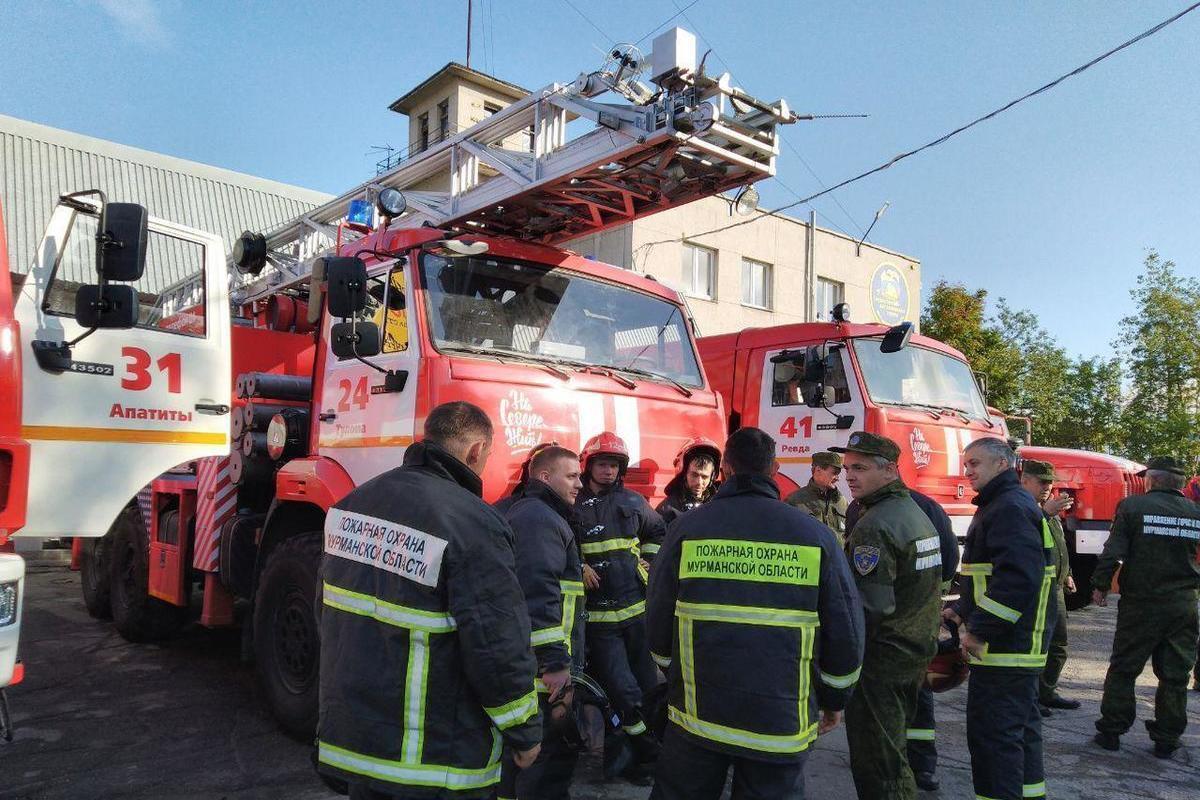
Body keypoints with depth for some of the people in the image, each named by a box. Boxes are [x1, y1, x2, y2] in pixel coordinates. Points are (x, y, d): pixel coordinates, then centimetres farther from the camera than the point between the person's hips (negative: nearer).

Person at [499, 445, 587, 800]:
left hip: (520, 665, 11)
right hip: (543, 671, -11)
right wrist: (555, 663, -25)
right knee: (551, 757, -4)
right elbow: (538, 593, -25)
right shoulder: (541, 518, -16)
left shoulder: (524, 513, 19)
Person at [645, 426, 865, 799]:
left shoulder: (687, 527, -5)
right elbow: (846, 632, -2)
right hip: (781, 725, 0)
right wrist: (834, 699, 14)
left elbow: (658, 620, 0)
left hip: (697, 715, 0)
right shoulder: (815, 535, -5)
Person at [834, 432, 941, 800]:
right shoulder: (917, 512, 11)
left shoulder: (875, 525, -21)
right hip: (917, 653, 10)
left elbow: (869, 607, -25)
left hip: (882, 660, -10)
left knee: (874, 764, 0)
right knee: (895, 750, 22)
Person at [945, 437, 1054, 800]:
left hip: (1003, 647, -11)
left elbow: (1019, 579, -28)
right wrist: (963, 611, 16)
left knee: (992, 733, -6)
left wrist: (979, 630, -23)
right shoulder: (1007, 504, 17)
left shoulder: (1009, 508, -17)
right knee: (1021, 727, 20)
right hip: (1022, 644, 11)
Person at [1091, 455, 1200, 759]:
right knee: (1175, 674, 12)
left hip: (1141, 603, -3)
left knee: (1123, 669, 8)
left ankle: (1111, 731, 14)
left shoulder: (1133, 506, -9)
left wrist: (1100, 586, -1)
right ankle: (1167, 740, 18)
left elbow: (1113, 552, -11)